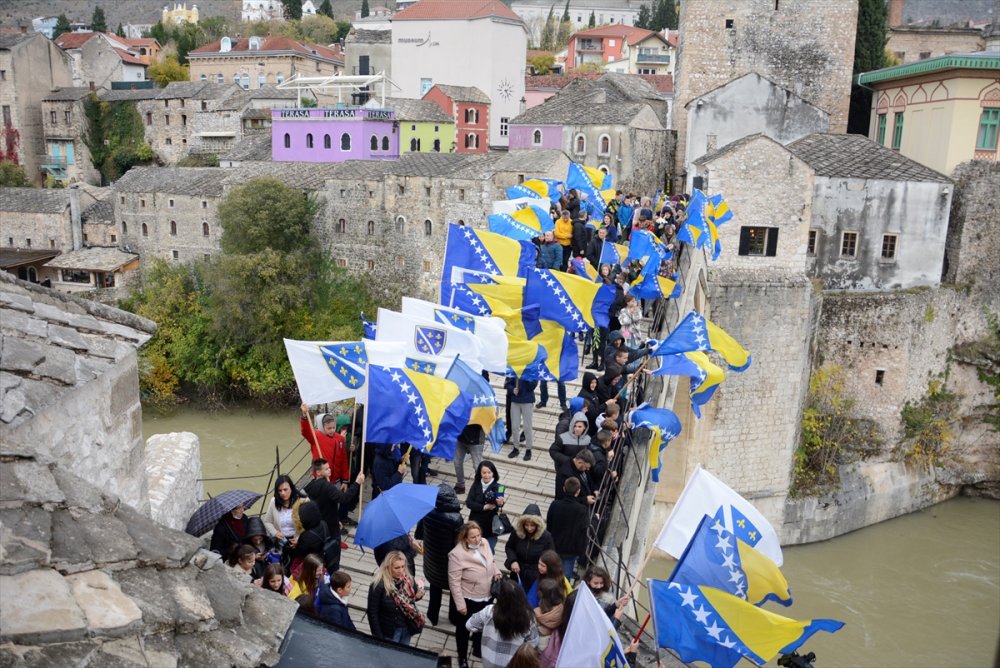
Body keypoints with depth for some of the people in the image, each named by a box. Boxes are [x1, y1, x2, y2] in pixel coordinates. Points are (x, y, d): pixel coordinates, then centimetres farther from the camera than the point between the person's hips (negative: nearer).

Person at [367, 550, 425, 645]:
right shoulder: (378, 585, -25)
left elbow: (413, 596, 8)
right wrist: (378, 637, -16)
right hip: (389, 631, -4)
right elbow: (372, 613, -17)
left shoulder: (407, 579, -10)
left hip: (407, 628, 5)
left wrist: (419, 594, -15)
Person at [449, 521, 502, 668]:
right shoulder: (457, 554, -29)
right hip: (468, 599, -6)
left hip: (486, 597, 6)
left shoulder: (484, 543, -10)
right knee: (464, 629, 19)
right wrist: (460, 604, -21)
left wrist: (496, 572, -9)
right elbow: (454, 582, -23)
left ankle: (477, 648, 56)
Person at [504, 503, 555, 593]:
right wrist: (513, 561, -12)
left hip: (536, 578, -2)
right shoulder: (517, 532, -12)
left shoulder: (546, 537, -17)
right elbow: (509, 547, 5)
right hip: (518, 575, 3)